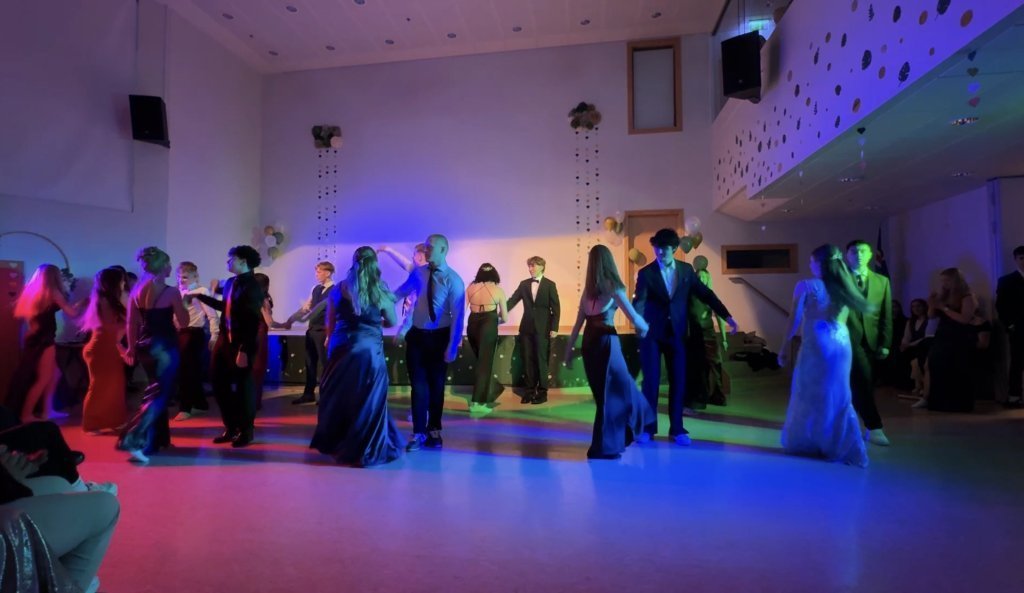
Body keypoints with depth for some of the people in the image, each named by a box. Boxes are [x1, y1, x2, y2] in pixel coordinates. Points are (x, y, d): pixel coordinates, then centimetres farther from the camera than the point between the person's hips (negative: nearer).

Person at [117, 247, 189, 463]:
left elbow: (132, 323, 9)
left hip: (144, 346, 7)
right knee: (159, 394, -1)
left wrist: (132, 347, 18)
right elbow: (183, 322, -5)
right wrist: (183, 304, 10)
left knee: (155, 391, 20)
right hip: (165, 346, -7)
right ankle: (132, 439, -14)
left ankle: (157, 439, 28)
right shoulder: (170, 292, -13)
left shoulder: (137, 289, 4)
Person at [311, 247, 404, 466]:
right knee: (369, 401, 7)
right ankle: (366, 450, 15)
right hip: (370, 350, -1)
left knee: (338, 397, 17)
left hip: (342, 348, 2)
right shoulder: (381, 292, -1)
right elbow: (392, 322, 11)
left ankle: (334, 443, 33)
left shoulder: (339, 289, 1)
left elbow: (330, 324, 7)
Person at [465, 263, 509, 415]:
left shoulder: (470, 287, 7)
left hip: (472, 325, 4)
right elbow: (505, 318, 9)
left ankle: (482, 394, 32)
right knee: (485, 363, 3)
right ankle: (477, 402, 2)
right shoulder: (498, 290, 3)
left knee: (481, 361, 22)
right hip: (489, 326, -3)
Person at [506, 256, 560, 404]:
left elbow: (555, 308, -4)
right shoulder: (524, 284, 8)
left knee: (541, 360, 1)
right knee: (528, 360, 7)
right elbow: (512, 301, 3)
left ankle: (542, 392, 11)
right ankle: (530, 390, 17)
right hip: (527, 327, 4)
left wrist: (554, 328, -10)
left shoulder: (550, 285, -1)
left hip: (543, 328, -3)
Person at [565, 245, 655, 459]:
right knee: (611, 392, 5)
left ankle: (615, 439, 31)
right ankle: (602, 447, 11)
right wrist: (644, 327, 14)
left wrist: (569, 348, 17)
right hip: (606, 341, -6)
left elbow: (579, 322, 12)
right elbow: (634, 317, -7)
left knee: (618, 386, 20)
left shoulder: (588, 289, 11)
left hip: (588, 342, 6)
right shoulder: (613, 287, -5)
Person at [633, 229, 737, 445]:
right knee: (650, 380, 1)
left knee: (678, 381, 5)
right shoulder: (646, 273, -5)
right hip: (652, 332, -2)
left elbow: (705, 294, 8)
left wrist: (726, 315, 1)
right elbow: (639, 300, -17)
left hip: (677, 333, 2)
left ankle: (677, 429, 17)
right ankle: (648, 427, 15)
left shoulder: (686, 270, 5)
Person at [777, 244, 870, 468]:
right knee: (838, 397, 11)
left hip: (816, 344, -4)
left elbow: (795, 320, -1)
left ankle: (805, 443, 18)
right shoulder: (844, 287, 9)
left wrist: (785, 346, 7)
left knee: (809, 394, 8)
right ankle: (844, 447, 14)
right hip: (841, 343, 4)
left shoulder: (806, 286, -4)